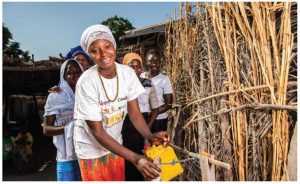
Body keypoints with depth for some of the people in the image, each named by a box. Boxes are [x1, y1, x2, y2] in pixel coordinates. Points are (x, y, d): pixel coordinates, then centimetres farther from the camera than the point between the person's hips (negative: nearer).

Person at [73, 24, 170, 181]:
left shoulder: (127, 73, -14)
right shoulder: (87, 82, -28)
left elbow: (134, 112, -9)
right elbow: (97, 131, -25)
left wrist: (150, 136, -29)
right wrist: (135, 158, -32)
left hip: (115, 144, 4)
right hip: (91, 149, -4)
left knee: (119, 179, 20)